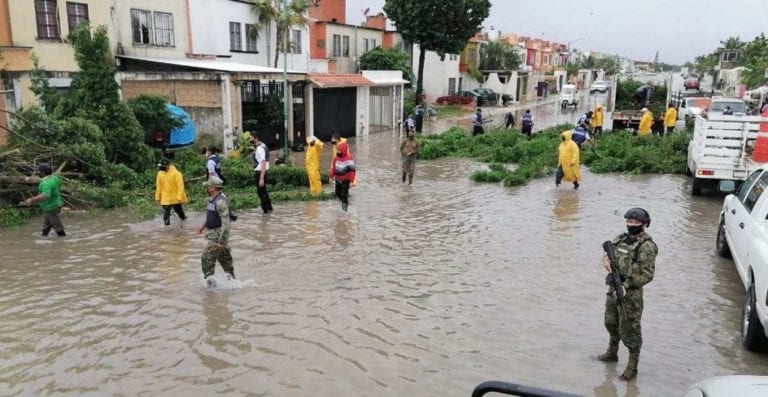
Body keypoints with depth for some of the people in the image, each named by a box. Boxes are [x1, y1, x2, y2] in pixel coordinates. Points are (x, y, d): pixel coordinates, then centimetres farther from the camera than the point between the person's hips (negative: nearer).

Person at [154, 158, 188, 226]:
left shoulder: (176, 173, -14)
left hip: (175, 198, -3)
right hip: (165, 198, 3)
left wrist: (180, 197, -21)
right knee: (166, 212, 7)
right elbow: (158, 186, 8)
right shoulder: (160, 173, 1)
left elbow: (180, 186, -16)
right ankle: (167, 225, 18)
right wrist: (157, 197, 7)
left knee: (179, 210, 11)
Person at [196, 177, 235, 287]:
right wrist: (203, 226, 24)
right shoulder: (213, 199, 8)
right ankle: (231, 280, 26)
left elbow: (226, 222, -26)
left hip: (218, 235, -10)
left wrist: (222, 241, -27)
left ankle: (210, 281, 0)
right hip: (214, 233, 10)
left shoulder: (220, 202, -23)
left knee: (207, 258, -8)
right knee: (224, 257, 16)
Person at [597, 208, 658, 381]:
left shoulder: (647, 246, -16)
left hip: (630, 293, -7)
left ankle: (632, 367, 15)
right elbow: (608, 254, 16)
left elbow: (647, 275, -18)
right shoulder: (621, 238, 6)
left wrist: (626, 285, -24)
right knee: (611, 323, 22)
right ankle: (612, 353, 43)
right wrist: (606, 260, -7)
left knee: (630, 330, 2)